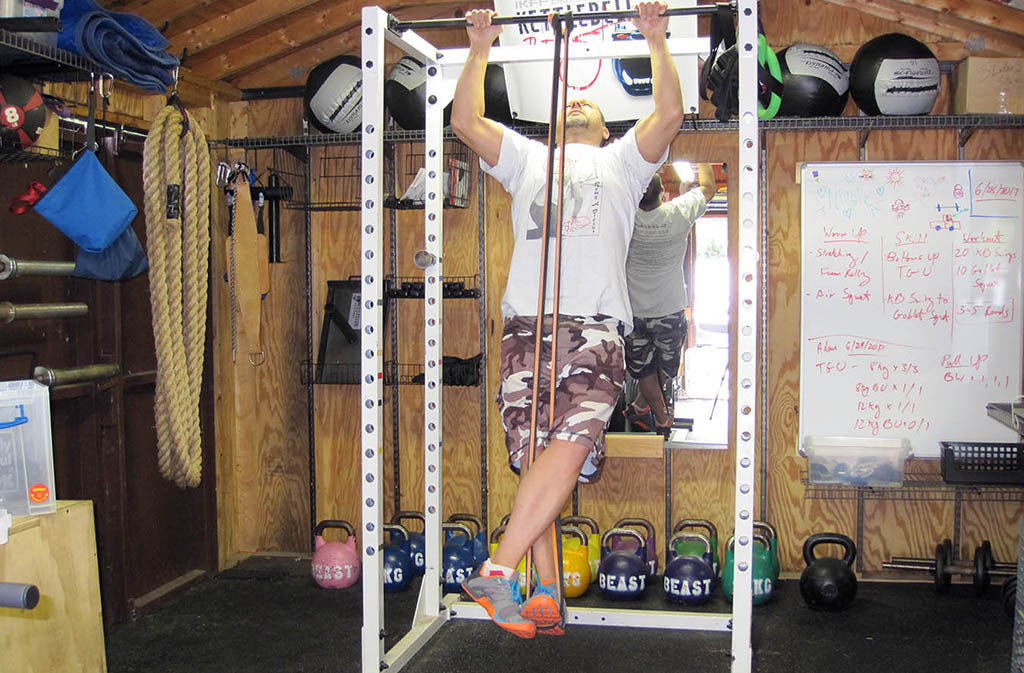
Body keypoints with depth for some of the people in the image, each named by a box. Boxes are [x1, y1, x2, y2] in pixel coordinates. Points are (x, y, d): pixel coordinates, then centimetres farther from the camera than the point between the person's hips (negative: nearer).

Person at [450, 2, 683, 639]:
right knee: (533, 458, -4)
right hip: (526, 323, 2)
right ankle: (548, 599, 1)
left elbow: (671, 114, 12)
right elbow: (466, 121, 23)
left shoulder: (622, 160, 26)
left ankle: (499, 569, -23)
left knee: (570, 443, -23)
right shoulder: (527, 158, 30)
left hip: (594, 324, -2)